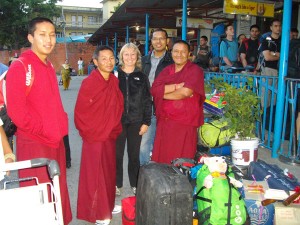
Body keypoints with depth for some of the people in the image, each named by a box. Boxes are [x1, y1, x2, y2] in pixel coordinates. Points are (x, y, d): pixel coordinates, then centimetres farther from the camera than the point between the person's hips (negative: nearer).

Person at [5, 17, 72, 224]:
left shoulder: (49, 66, 12)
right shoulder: (20, 66, -12)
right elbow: (15, 110, -18)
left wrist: (60, 125, 5)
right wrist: (43, 131, -15)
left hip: (55, 141, 7)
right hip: (33, 143, -7)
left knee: (58, 192, 17)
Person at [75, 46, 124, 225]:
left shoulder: (115, 81, 3)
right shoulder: (89, 83, -18)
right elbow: (80, 113, -15)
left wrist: (115, 128, 11)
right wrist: (90, 132, -9)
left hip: (110, 136, 7)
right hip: (95, 137, -7)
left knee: (109, 172, 18)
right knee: (95, 175, 6)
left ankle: (108, 205, 37)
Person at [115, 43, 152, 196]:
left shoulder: (142, 77, 5)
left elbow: (147, 101, 4)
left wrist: (146, 122, -1)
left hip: (136, 122, 1)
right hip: (117, 121, 0)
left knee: (134, 155, 10)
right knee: (117, 154, 8)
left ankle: (135, 184, 25)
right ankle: (117, 184, 23)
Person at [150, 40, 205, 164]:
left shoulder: (195, 70, -3)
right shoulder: (167, 70, 13)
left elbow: (185, 92, -18)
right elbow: (154, 89, -1)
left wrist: (162, 94, -3)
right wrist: (177, 86, -13)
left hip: (185, 124, -5)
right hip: (164, 122, 5)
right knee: (161, 160, 8)